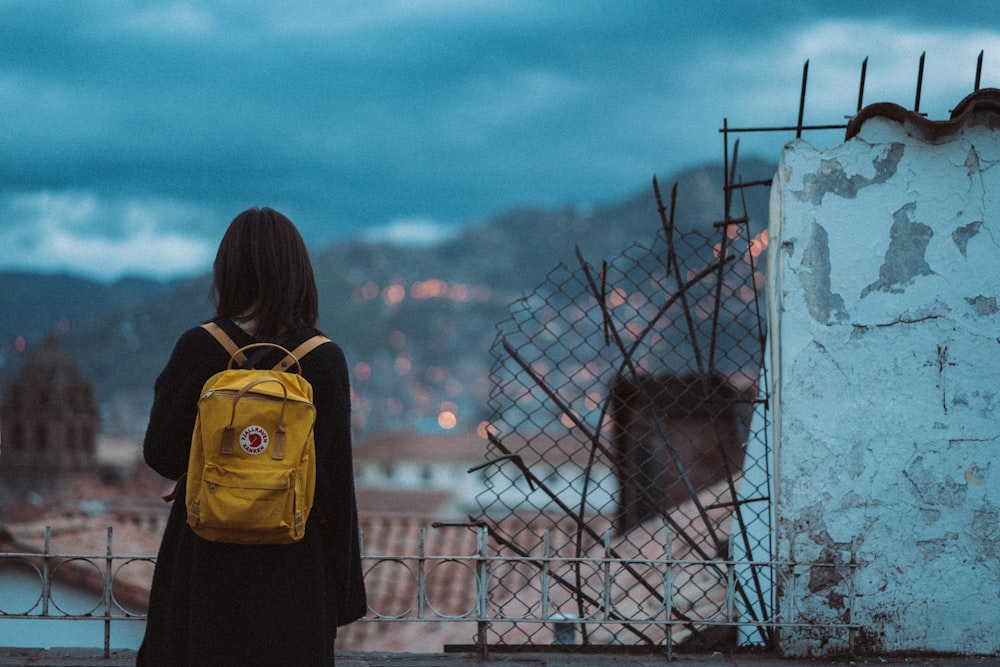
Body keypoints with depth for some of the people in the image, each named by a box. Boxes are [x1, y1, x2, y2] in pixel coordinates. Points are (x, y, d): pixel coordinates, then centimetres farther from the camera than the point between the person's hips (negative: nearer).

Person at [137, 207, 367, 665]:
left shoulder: (198, 348, -8)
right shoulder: (324, 360, -6)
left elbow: (162, 455, -5)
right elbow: (337, 480, -4)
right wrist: (340, 593, 2)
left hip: (208, 557, 0)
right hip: (294, 559, 0)